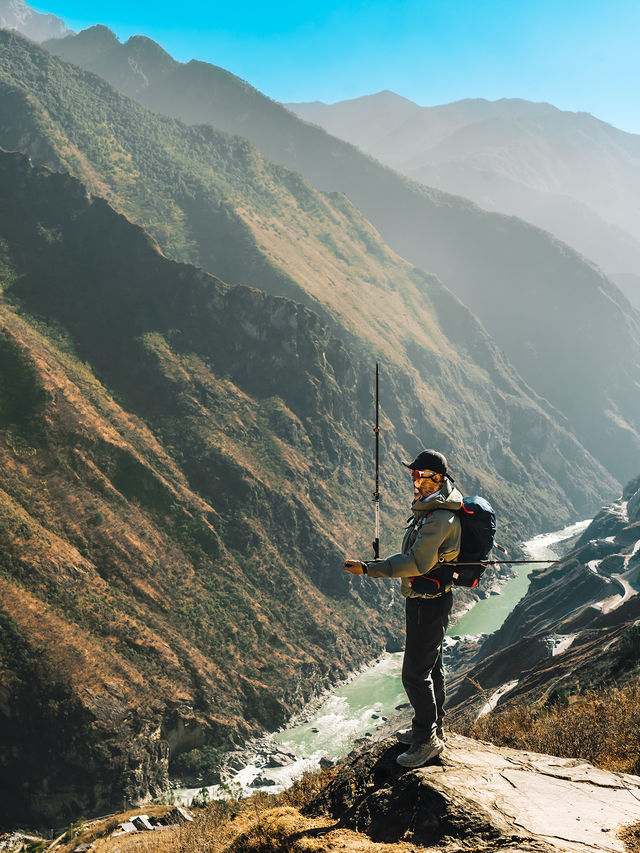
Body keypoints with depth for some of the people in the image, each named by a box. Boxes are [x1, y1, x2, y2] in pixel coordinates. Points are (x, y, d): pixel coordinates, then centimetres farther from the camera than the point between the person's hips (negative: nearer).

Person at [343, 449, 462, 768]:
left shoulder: (440, 519, -26)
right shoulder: (431, 508, 8)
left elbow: (415, 563, -30)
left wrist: (368, 569, -30)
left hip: (428, 603, -11)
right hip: (424, 599, 11)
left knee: (415, 673, -3)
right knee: (431, 667, 21)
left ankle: (428, 739, 9)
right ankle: (433, 728, 36)